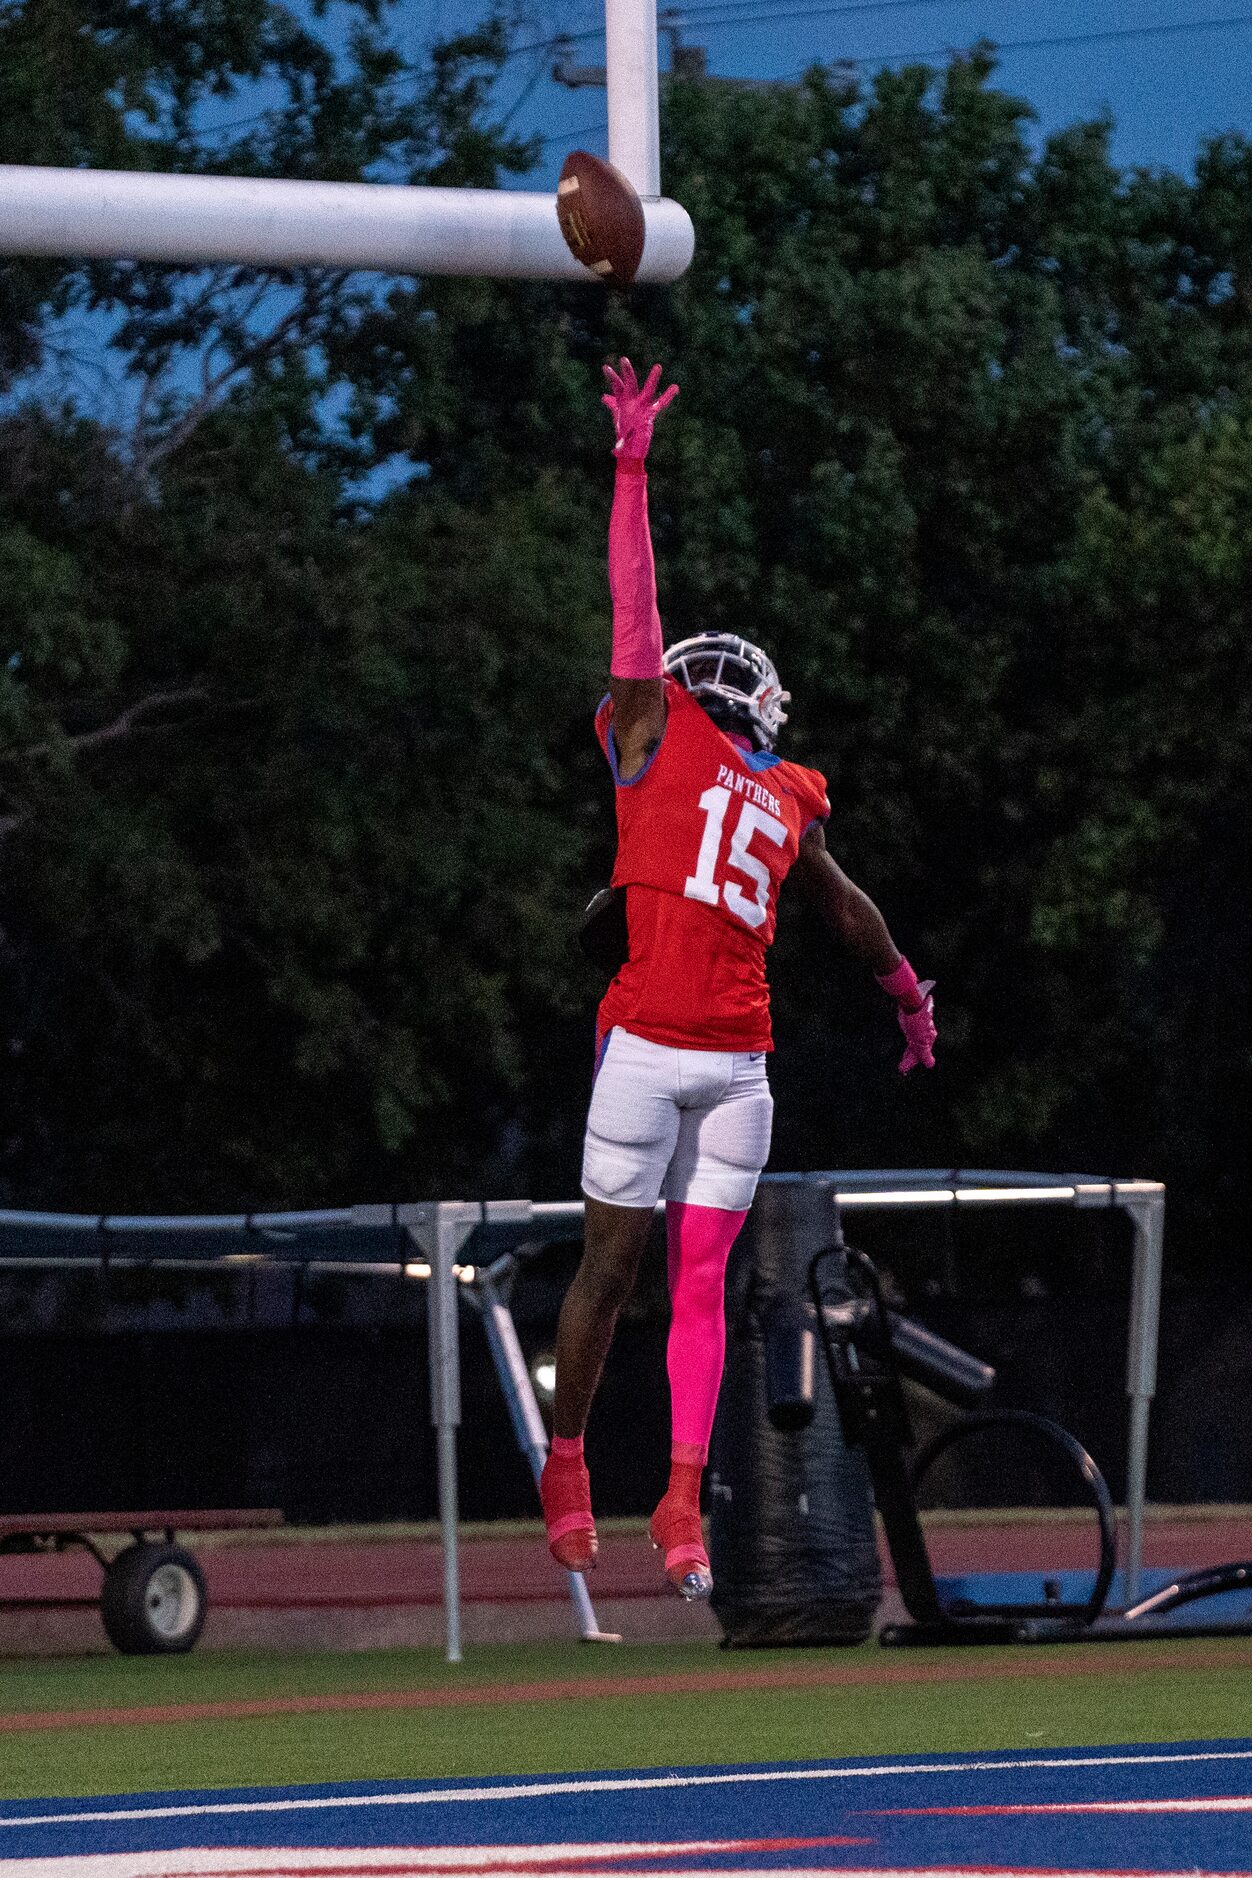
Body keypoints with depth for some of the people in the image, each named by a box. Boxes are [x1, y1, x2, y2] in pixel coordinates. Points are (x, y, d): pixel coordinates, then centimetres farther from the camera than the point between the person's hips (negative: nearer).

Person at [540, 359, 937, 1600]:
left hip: (738, 1062, 4)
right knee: (611, 1263, 1)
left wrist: (905, 986, 47)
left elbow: (838, 902, 36)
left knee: (702, 1281, 2)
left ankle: (682, 1507, 2)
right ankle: (565, 1470, 16)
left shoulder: (788, 798, 20)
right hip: (646, 1044, -4)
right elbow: (633, 610, 1)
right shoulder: (651, 736, 6)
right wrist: (632, 468, -3)